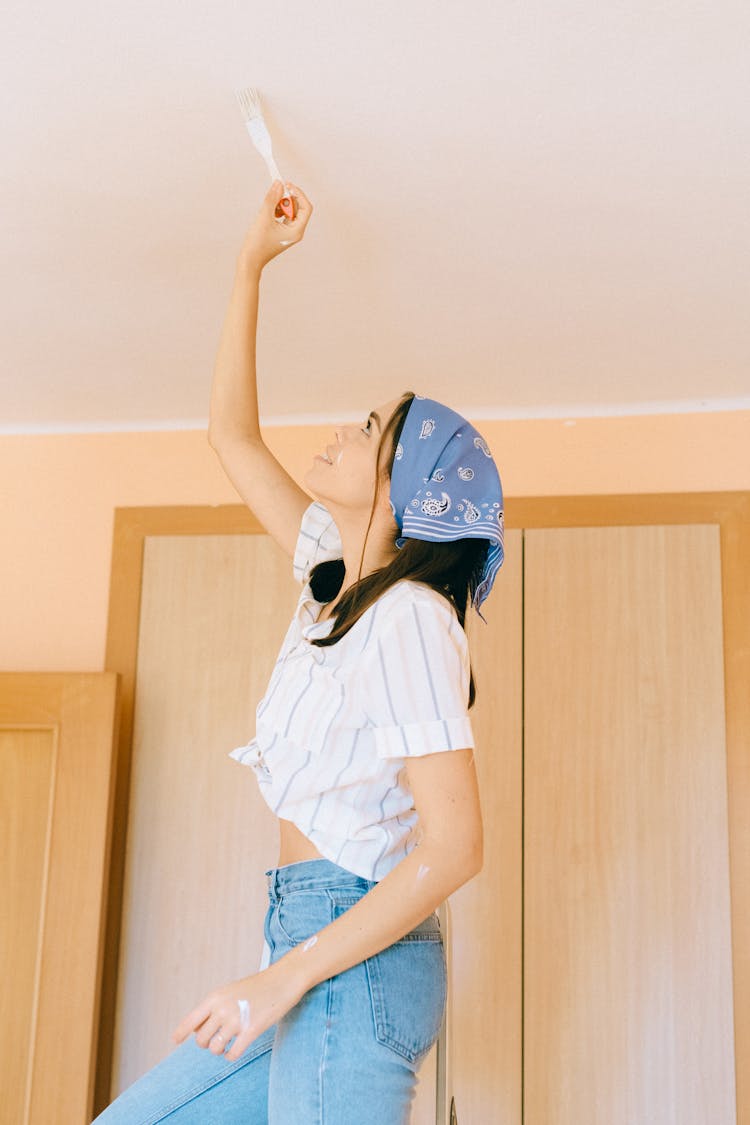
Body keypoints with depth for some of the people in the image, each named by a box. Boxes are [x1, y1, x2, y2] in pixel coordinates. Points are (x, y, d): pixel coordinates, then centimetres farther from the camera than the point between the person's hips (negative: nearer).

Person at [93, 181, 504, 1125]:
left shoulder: (409, 618, -15)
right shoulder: (337, 573, 10)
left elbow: (453, 846, -20)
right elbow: (231, 434, 18)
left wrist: (287, 975, -19)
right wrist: (251, 264, 19)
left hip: (355, 955, -9)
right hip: (318, 951, 9)